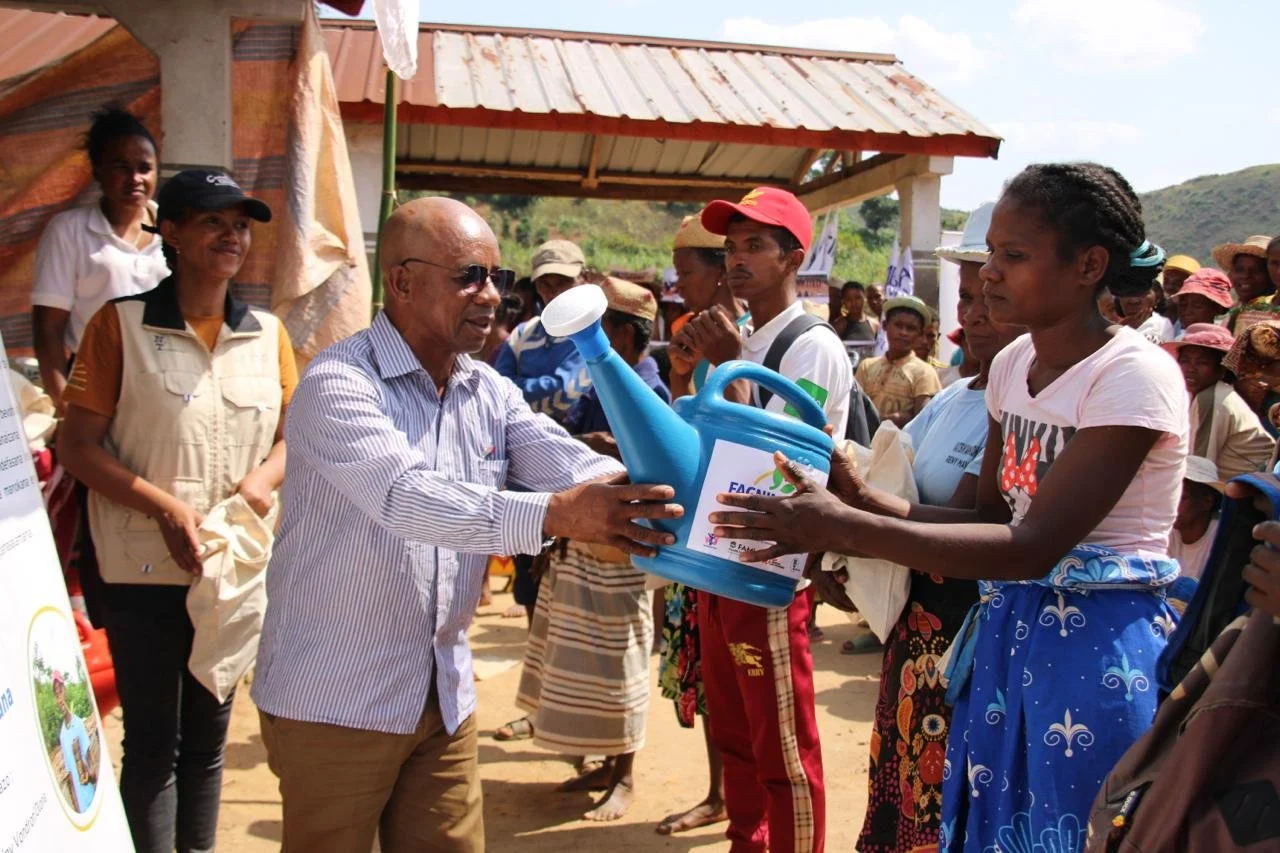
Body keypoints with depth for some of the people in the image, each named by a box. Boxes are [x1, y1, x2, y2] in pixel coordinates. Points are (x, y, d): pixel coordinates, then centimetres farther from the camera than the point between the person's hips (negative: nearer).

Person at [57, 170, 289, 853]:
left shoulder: (268, 334, 4)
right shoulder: (121, 324, -7)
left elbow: (293, 436, 8)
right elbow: (78, 445, -8)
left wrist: (260, 480, -13)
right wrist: (166, 507, -19)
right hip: (146, 570, -4)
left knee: (208, 737, 17)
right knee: (152, 743, 4)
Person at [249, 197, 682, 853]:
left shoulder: (489, 392, 5)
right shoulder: (339, 383, -16)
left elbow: (573, 465, -8)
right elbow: (404, 496, -32)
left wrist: (647, 497, -29)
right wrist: (554, 514, -43)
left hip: (446, 695, 6)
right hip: (333, 701, -6)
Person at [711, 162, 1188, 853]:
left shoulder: (1134, 375, -18)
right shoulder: (1014, 362, 5)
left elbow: (1036, 545, -26)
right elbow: (989, 515, 7)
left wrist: (844, 528, -30)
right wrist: (864, 500, -10)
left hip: (1097, 648, -7)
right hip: (1005, 634, 7)